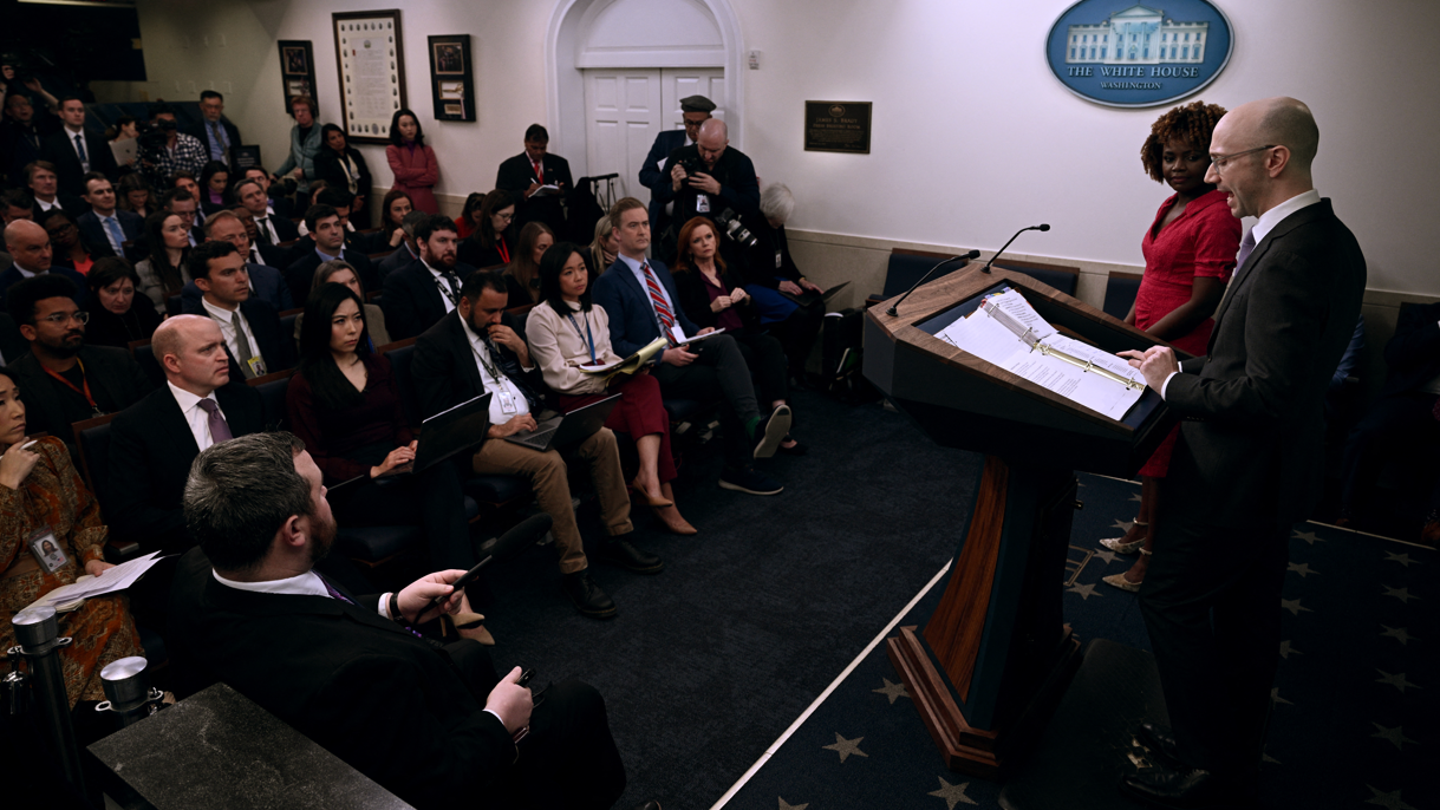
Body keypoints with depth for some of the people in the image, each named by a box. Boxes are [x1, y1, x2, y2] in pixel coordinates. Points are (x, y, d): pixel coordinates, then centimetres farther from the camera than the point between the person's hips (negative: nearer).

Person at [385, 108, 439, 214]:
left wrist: (407, 182, -5)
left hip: (424, 201, 1)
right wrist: (425, 171, 0)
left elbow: (433, 177, -1)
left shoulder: (427, 150, 10)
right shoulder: (392, 150, 6)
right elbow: (400, 173, -7)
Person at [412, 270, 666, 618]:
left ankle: (617, 537, 1)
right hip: (479, 441, -7)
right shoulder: (434, 344, -7)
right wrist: (496, 430, -22)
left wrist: (522, 351, -2)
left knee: (603, 437, -9)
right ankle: (574, 570, -24)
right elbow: (439, 416, -14)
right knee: (549, 461, -33)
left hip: (528, 422, 8)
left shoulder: (507, 324, 13)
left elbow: (537, 384, 18)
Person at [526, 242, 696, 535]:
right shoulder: (541, 318, 0)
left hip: (609, 387, 6)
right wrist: (608, 379, -15)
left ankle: (649, 478, -38)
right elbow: (558, 377, -7)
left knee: (647, 385, -31)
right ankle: (664, 495, -24)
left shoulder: (596, 312, 23)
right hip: (574, 401, -6)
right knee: (655, 414, -27)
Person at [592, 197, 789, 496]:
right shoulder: (609, 283, -3)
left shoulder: (659, 269, 22)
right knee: (729, 384, -26)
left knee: (725, 342, -29)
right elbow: (616, 344, -9)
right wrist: (664, 355, -19)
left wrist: (699, 333, 4)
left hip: (684, 350, 6)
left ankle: (754, 425, -44)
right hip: (654, 369, -6)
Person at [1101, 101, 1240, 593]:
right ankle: (1143, 527, 37)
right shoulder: (1172, 206, 10)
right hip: (1149, 342, 9)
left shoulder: (1216, 215, -17)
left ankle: (1152, 558, 13)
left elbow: (1202, 303, -20)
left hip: (1179, 351, -8)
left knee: (1160, 452, 0)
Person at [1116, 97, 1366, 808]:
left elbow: (1267, 393, -28)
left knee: (1171, 600, 3)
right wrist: (1188, 366, 7)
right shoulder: (1327, 238, 7)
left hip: (1237, 476, -10)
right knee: (1247, 615, 19)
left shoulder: (1291, 255, -25)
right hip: (1271, 471, 10)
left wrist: (1175, 384, -15)